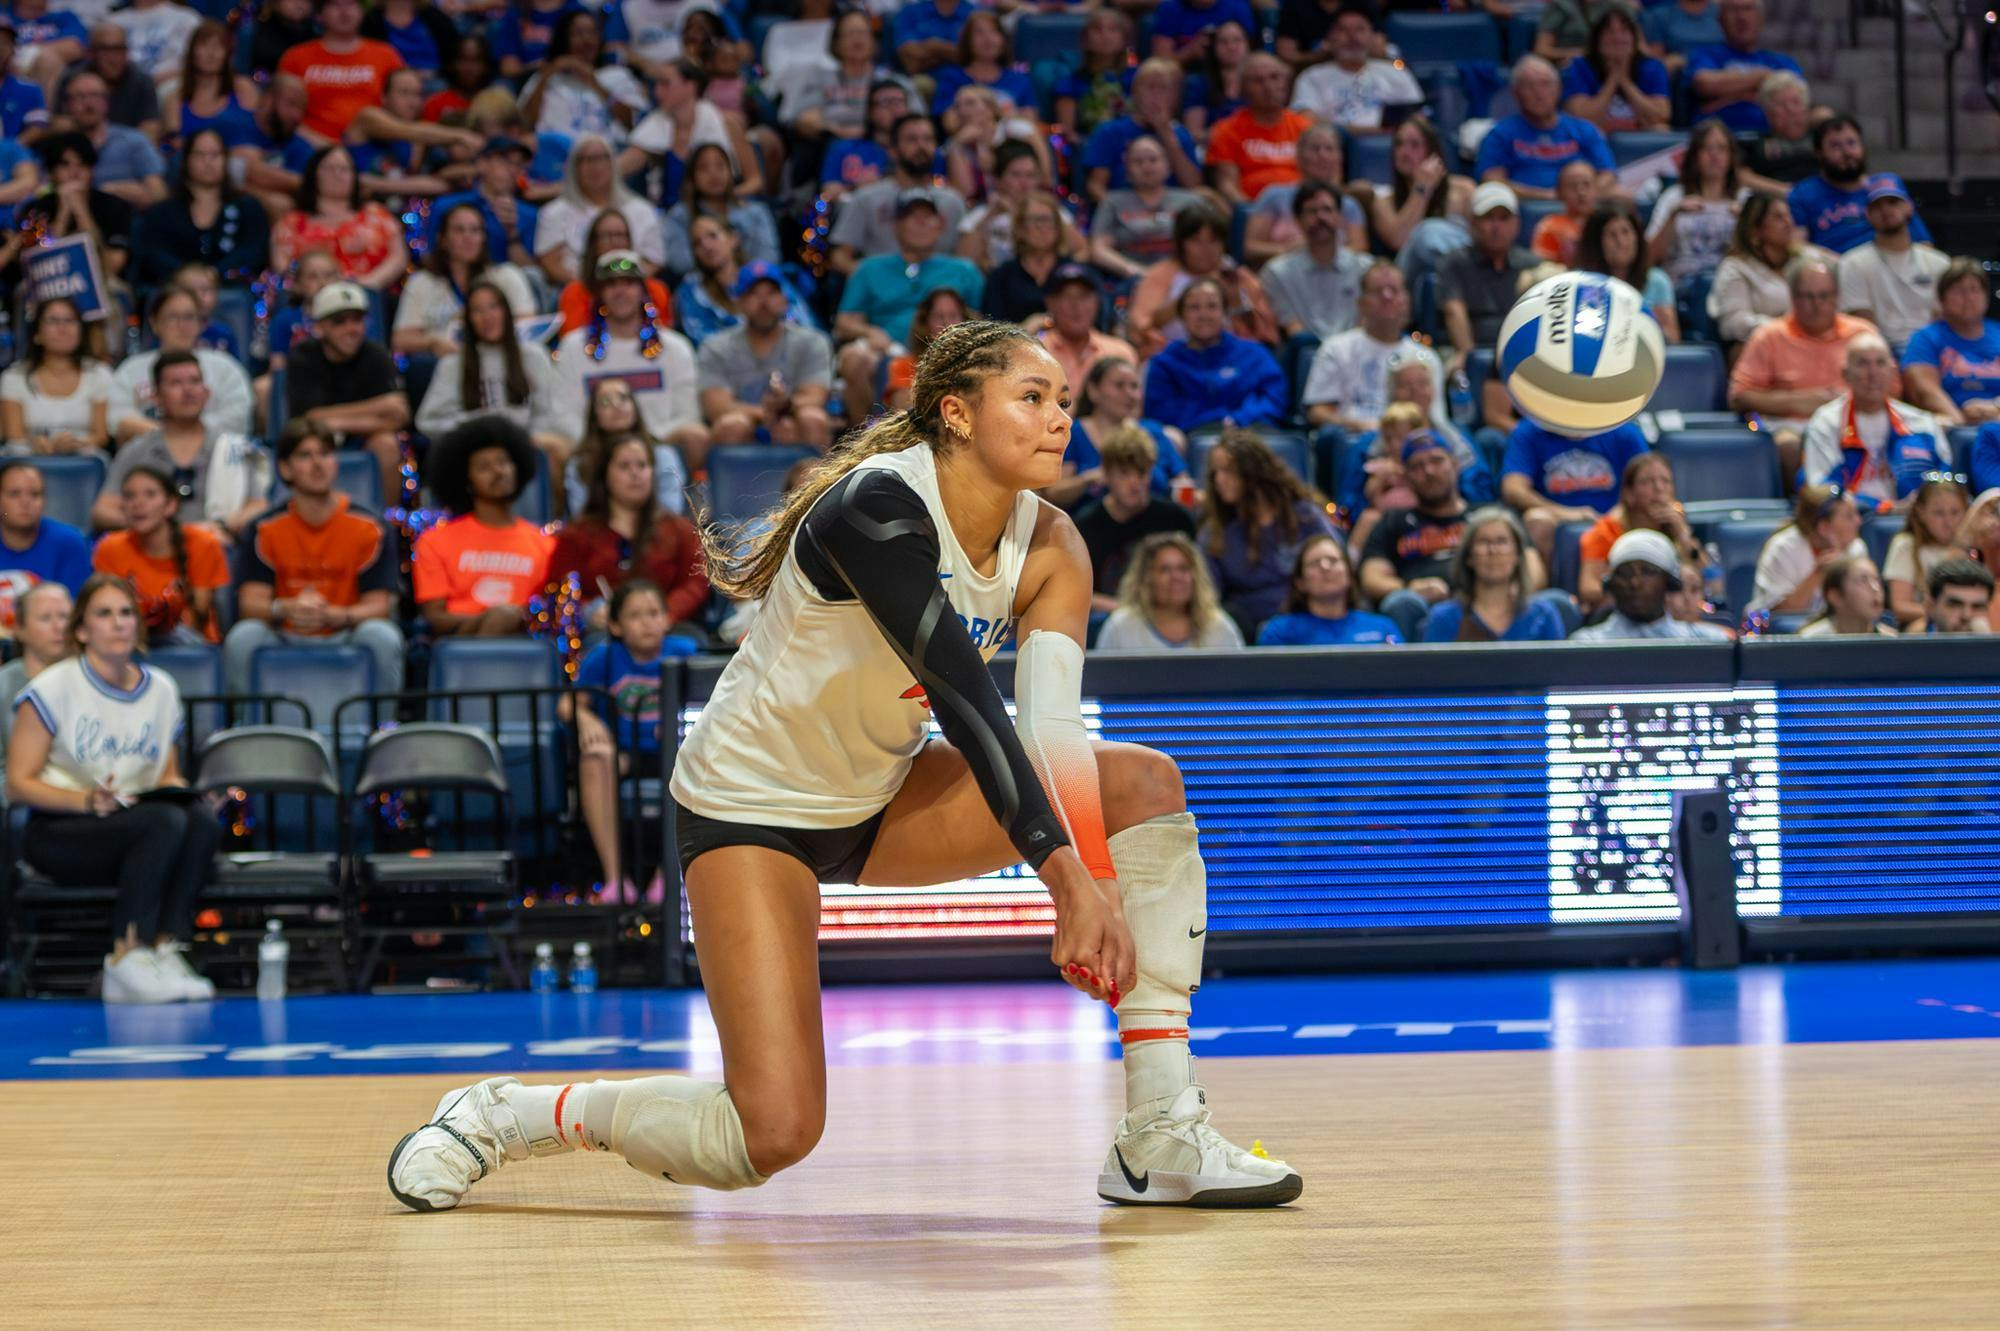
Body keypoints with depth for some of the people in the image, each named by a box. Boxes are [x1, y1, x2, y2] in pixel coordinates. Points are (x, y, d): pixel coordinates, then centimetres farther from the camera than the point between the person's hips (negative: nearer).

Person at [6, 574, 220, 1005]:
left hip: (135, 825, 5)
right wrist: (87, 800, -23)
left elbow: (167, 776, 20)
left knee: (202, 819, -29)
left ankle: (167, 949, -32)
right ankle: (129, 957, -33)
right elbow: (18, 784, -6)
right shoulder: (53, 689, -4)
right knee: (164, 822, -34)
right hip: (57, 832, -5)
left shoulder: (161, 690, 12)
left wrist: (180, 790, -5)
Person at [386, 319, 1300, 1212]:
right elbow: (962, 696, -37)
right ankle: (506, 1115, 6)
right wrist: (1065, 873, -45)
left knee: (1145, 784, -10)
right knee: (774, 1136, -20)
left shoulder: (1049, 549, -7)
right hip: (751, 802, -7)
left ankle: (1162, 1138, -10)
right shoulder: (878, 505, -27)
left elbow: (1053, 720, -21)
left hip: (881, 799, 8)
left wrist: (1096, 888, -37)